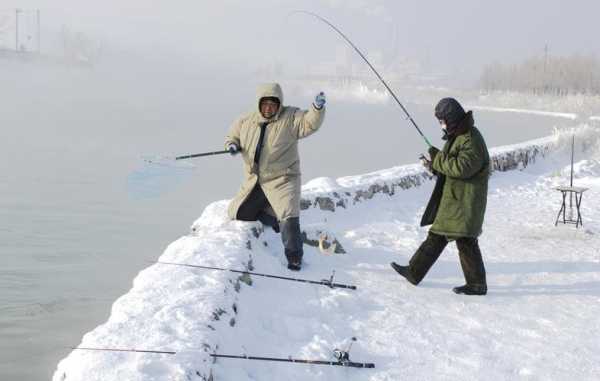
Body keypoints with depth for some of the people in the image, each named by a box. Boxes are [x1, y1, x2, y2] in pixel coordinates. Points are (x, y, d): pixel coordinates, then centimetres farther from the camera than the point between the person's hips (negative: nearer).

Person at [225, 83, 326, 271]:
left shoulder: (290, 118, -8)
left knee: (289, 218, -21)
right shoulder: (245, 122, 3)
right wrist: (232, 144, -5)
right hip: (253, 181, 5)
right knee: (236, 214, 13)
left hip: (282, 180, -5)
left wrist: (317, 109, -40)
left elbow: (309, 123, -21)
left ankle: (294, 257, -5)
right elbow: (232, 135, 17)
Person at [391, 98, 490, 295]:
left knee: (465, 240, -6)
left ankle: (477, 284, 2)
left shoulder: (471, 139, -17)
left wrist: (438, 158, -15)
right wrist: (435, 165, 3)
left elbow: (462, 167, -27)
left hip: (465, 201, -10)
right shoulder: (457, 136, 15)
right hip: (451, 199, 10)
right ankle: (414, 272, 23)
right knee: (436, 236, 15)